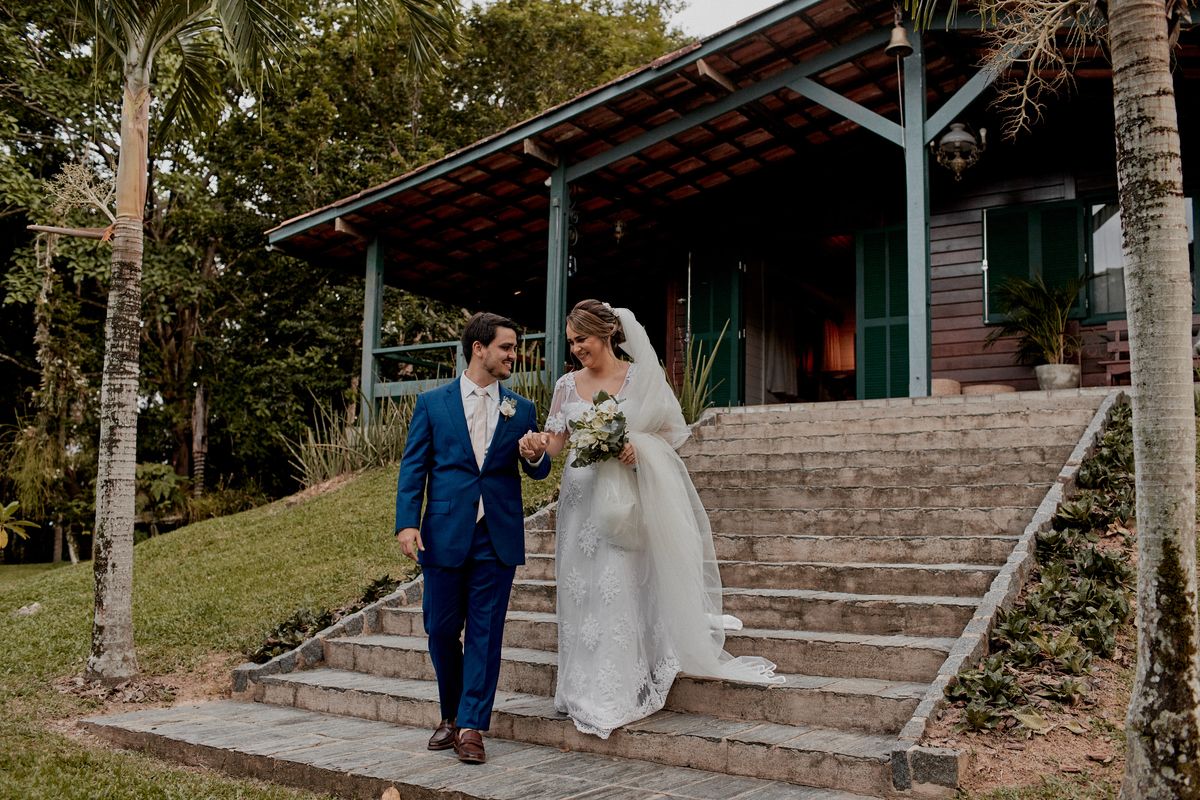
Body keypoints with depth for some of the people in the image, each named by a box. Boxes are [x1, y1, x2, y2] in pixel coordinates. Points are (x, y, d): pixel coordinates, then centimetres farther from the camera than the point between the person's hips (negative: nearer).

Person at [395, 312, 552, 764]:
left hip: (498, 539, 1)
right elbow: (413, 468, 2)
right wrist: (407, 522, -11)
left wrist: (535, 456, -13)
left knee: (485, 634, 1)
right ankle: (451, 715, 29)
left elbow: (538, 473, 11)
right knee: (441, 629, 8)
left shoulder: (521, 410, 9)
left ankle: (471, 727, 10)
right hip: (445, 535, 0)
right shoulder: (432, 403, 5)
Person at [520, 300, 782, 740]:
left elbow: (671, 431, 2)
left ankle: (618, 692, 5)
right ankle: (585, 691, 17)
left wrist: (639, 447, -16)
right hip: (582, 497, 3)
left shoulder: (640, 377, -1)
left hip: (626, 499, -3)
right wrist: (535, 444, -19)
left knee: (619, 587, -6)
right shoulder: (568, 385, 7)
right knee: (581, 591, 4)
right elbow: (553, 442, 4)